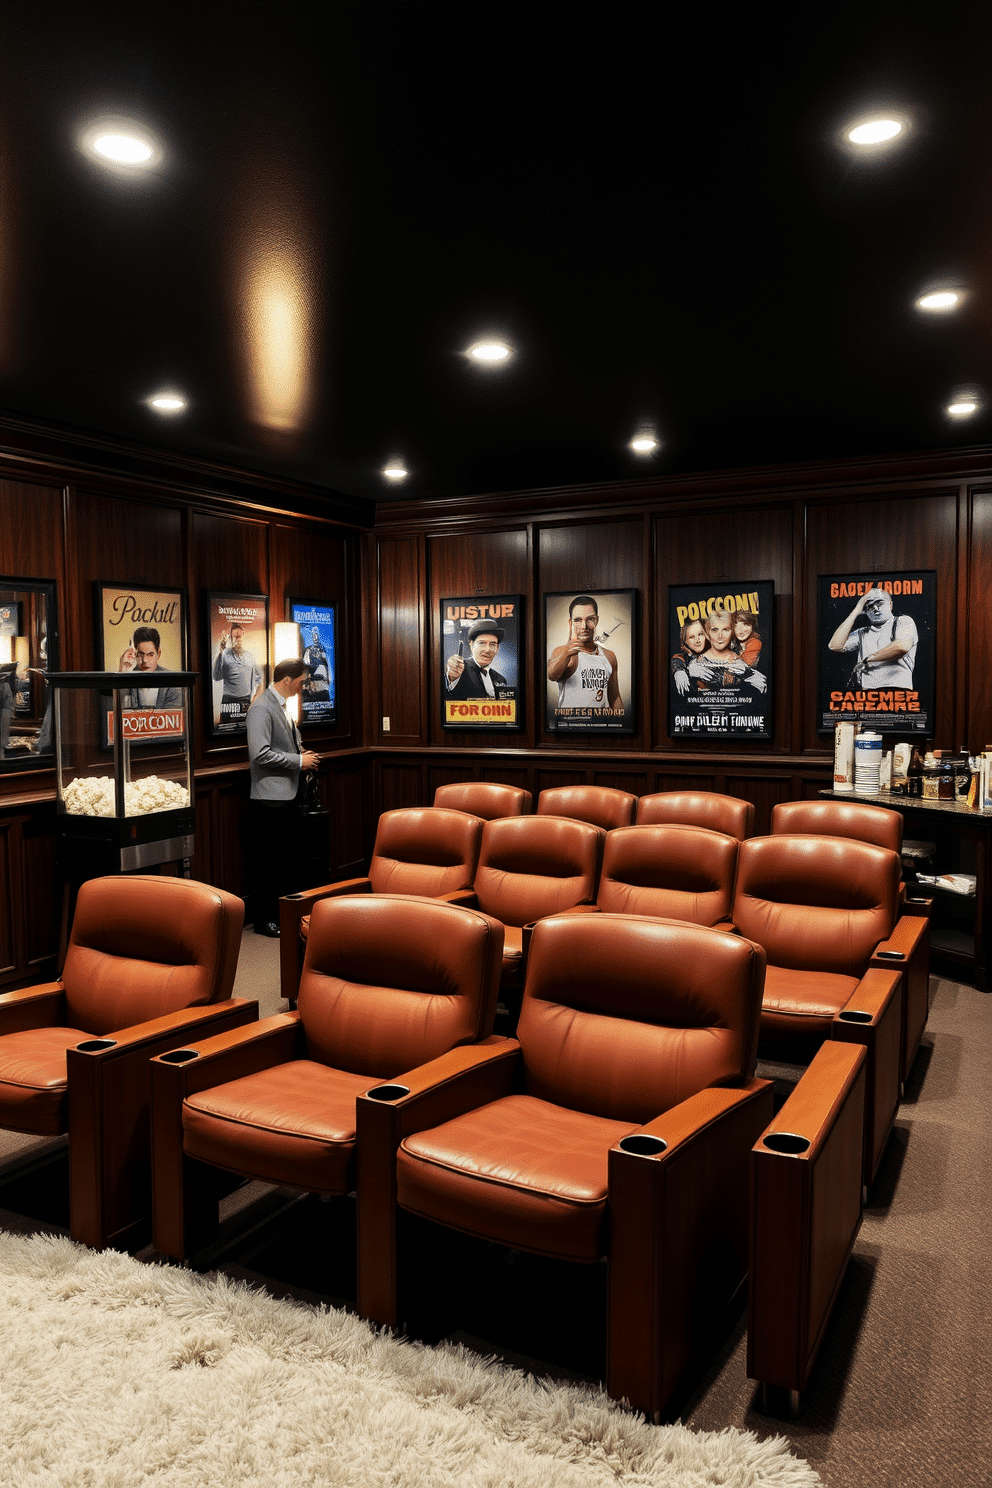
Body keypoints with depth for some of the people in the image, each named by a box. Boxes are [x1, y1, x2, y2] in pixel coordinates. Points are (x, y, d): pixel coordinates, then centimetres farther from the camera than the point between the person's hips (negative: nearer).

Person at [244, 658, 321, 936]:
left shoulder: (282, 707, 15)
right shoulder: (261, 709, -15)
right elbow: (260, 754, -24)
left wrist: (301, 755, 7)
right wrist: (298, 761, -17)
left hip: (289, 796, 10)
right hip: (270, 799, -10)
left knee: (289, 859, 16)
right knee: (267, 862, -1)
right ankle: (263, 919, 8)